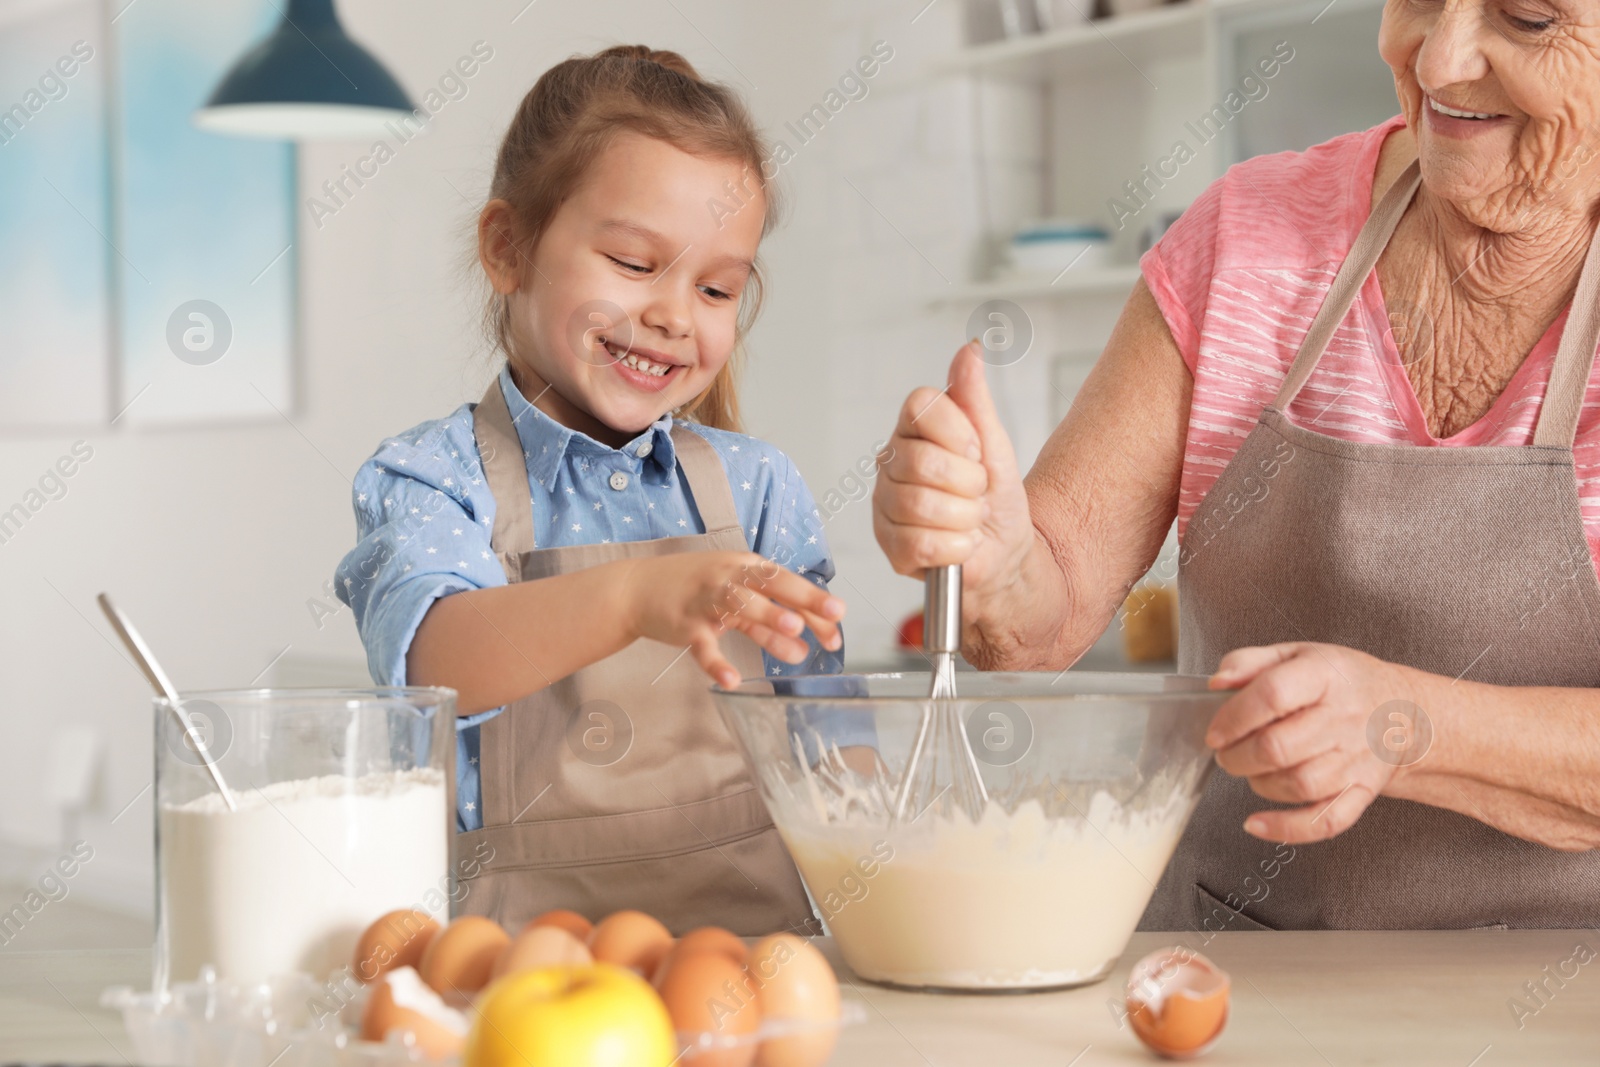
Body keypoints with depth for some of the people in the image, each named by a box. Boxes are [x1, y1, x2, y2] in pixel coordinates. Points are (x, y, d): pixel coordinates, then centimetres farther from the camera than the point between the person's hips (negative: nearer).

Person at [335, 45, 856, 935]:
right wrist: (632, 597, -35)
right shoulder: (428, 478, 1)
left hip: (749, 931, 3)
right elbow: (428, 657, -19)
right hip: (523, 933, -3)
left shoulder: (758, 485, 11)